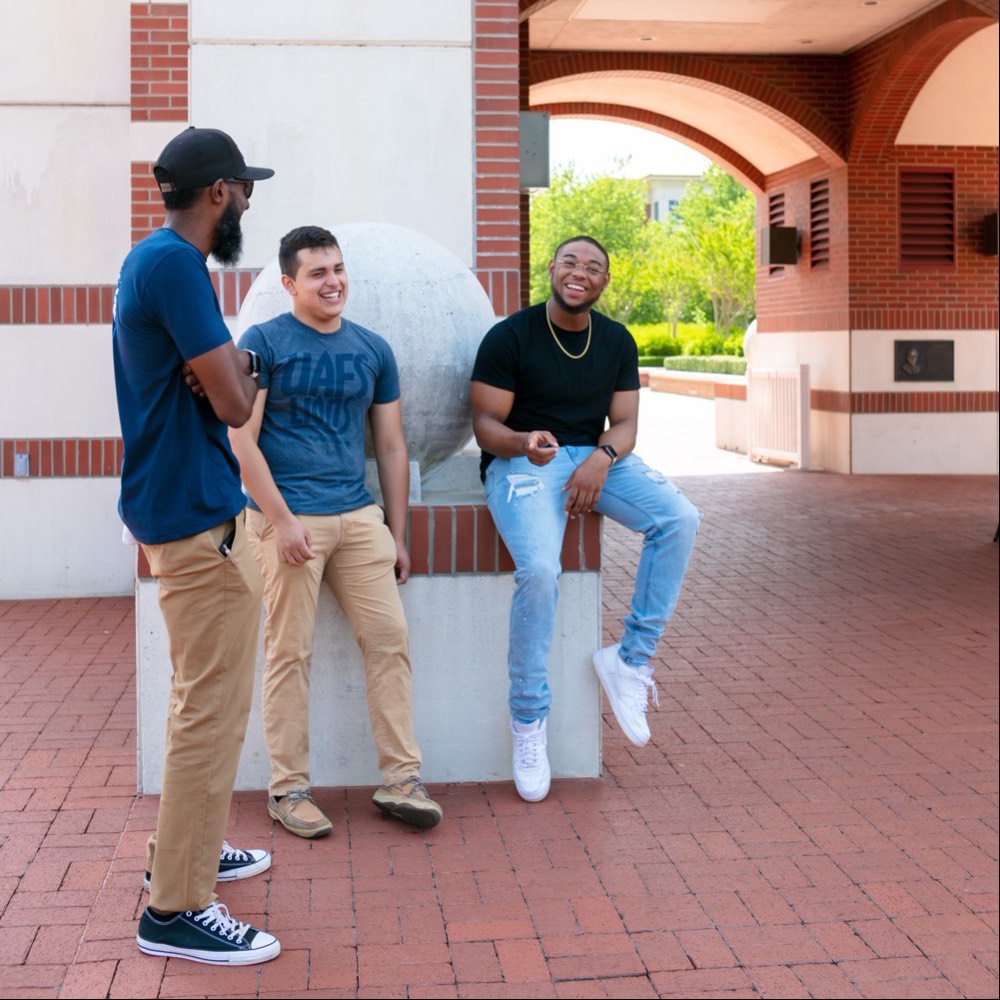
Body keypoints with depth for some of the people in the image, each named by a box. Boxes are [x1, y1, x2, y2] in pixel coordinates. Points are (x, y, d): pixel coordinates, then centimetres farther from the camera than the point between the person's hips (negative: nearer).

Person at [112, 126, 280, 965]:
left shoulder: (155, 258, 14)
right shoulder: (176, 264, -19)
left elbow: (219, 379, 15)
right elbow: (236, 402, -20)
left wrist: (227, 368, -6)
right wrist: (242, 373, 1)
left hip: (183, 501, 11)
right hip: (196, 511, -11)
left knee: (204, 693, 21)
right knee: (214, 706, -6)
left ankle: (188, 844, 34)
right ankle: (176, 908, 1)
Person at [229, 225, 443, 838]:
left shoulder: (373, 349, 12)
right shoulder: (263, 343, -1)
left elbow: (392, 446, 15)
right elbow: (242, 440, -6)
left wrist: (397, 534, 12)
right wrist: (282, 521, -13)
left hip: (360, 516, 5)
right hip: (290, 518, -4)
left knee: (391, 640, 1)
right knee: (290, 654, -1)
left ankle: (401, 781, 10)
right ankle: (289, 789, 10)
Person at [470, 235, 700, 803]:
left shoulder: (617, 342, 9)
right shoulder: (510, 337, -6)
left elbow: (624, 424, 6)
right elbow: (486, 424, -7)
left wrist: (602, 458, -17)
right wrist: (523, 443, -30)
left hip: (595, 455, 5)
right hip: (520, 457, -5)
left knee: (680, 521, -21)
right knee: (540, 569, -31)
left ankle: (632, 660, -13)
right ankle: (529, 719, -14)